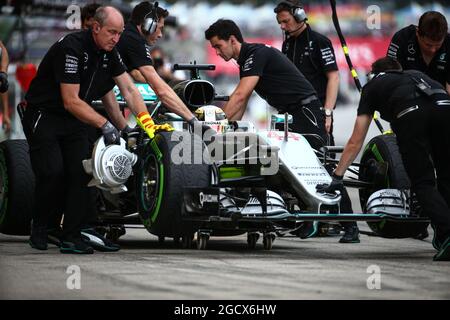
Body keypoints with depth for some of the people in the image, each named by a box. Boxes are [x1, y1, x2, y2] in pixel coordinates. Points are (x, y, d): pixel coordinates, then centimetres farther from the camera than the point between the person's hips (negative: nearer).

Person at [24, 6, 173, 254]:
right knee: (52, 172, -20)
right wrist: (104, 124, -28)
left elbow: (129, 89, 0)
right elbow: (71, 102, -26)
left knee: (80, 173, -8)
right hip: (43, 116, -7)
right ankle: (39, 229, 2)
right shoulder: (72, 48, -25)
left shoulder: (110, 53, 1)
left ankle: (71, 238, -5)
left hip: (74, 121, 7)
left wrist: (147, 124, -12)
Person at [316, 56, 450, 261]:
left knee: (423, 183, 3)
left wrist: (336, 177, 35)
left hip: (409, 114, -3)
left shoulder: (373, 85, 33)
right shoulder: (416, 75, 43)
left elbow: (355, 142, 31)